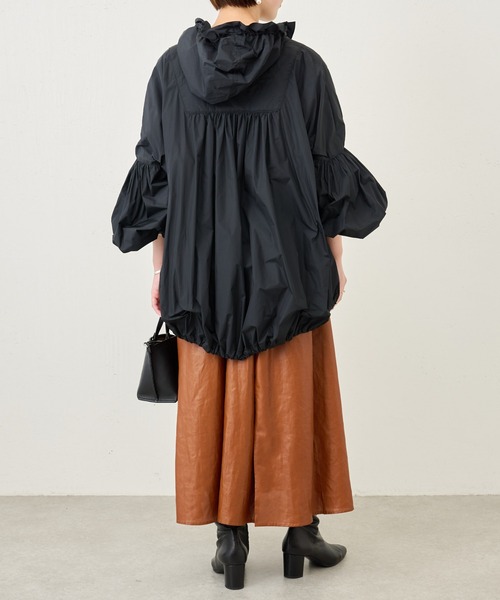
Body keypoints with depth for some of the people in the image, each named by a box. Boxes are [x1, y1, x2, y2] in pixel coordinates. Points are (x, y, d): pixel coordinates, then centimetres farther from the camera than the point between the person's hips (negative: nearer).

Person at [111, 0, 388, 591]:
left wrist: (161, 267, 8)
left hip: (202, 270, 2)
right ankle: (300, 531, 20)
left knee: (215, 401, 10)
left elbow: (155, 178, 0)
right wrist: (335, 256, 7)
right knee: (292, 397, 11)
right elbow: (330, 176, -4)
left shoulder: (172, 68, -2)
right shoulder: (303, 66, -7)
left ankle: (230, 539, 16)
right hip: (288, 268, -1)